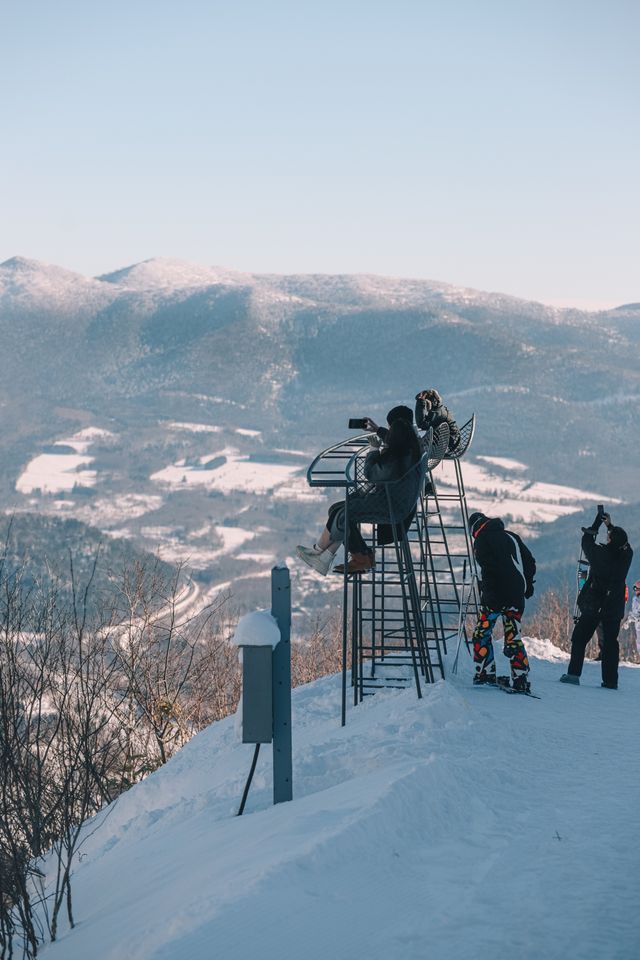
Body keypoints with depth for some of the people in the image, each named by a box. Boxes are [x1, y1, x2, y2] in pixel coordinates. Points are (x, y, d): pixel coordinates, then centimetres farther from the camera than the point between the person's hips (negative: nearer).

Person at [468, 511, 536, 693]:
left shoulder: (481, 540, -2)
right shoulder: (511, 537, 17)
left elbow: (486, 569, -14)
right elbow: (529, 561, 17)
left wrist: (485, 594, -8)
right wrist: (527, 584, 23)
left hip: (494, 596, -6)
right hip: (516, 596, 6)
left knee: (482, 634, 6)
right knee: (513, 637, 7)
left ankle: (485, 674, 0)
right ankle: (521, 680, -1)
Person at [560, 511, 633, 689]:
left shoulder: (601, 553, -15)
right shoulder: (626, 555, -5)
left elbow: (587, 541, 3)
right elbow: (623, 543, 18)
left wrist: (598, 522, 13)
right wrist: (610, 525, 23)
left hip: (594, 604, -3)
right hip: (614, 606, 3)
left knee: (579, 638, 6)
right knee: (610, 641, 9)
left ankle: (574, 673, 0)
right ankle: (610, 680, 5)